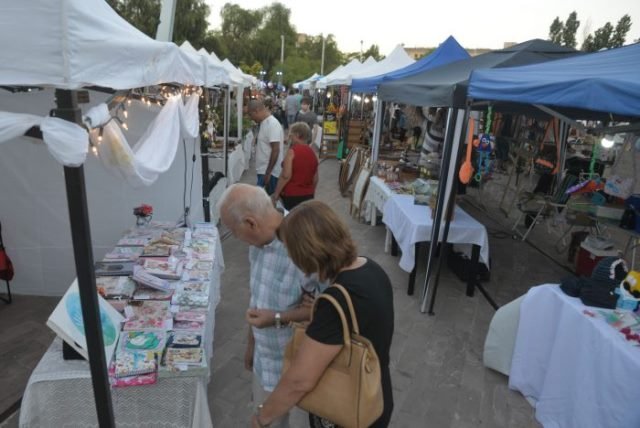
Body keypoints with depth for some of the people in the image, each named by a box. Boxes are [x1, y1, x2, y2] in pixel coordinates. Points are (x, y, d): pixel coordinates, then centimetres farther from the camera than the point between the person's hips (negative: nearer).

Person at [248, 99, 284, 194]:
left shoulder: (272, 124, -17)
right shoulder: (264, 122, 13)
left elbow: (275, 150, -23)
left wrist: (268, 173, -23)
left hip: (270, 173, -9)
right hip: (263, 171, 9)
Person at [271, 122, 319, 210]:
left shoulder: (292, 150, -11)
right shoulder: (312, 153, 9)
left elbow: (286, 176, -18)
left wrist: (276, 194, -11)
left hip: (291, 195, -6)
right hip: (307, 196, 6)